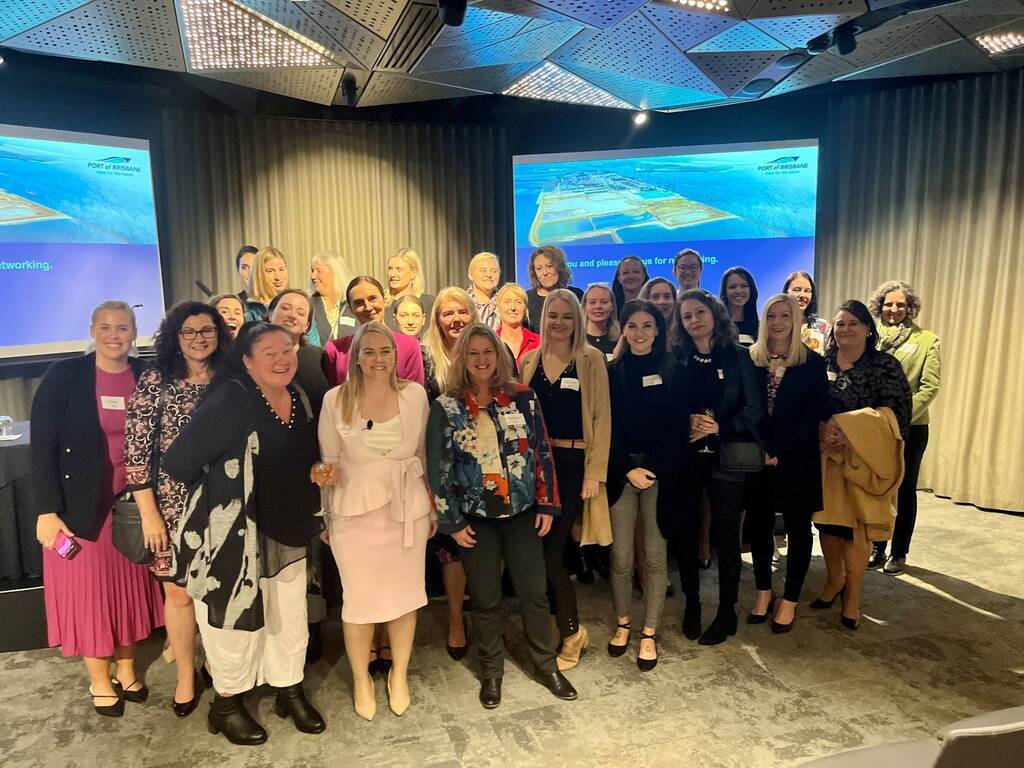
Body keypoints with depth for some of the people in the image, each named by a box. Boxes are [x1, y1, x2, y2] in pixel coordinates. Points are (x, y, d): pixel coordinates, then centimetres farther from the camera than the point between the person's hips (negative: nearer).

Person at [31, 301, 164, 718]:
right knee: (88, 590, 8)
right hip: (82, 507, -2)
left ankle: (126, 670, 32)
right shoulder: (63, 376, -8)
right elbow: (42, 447, -9)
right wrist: (46, 510, -13)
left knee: (129, 587, 14)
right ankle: (99, 681, 26)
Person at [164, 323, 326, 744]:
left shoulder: (300, 398, 2)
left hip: (286, 530, 6)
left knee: (290, 616, 16)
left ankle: (290, 691, 38)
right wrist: (220, 494, -6)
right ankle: (227, 704, 35)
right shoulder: (230, 401, -21)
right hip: (232, 531, -6)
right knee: (236, 618, 11)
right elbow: (177, 461, -20)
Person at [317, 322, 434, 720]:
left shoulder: (415, 394, -2)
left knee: (405, 595, 12)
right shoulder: (336, 399, -6)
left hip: (407, 508, 2)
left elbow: (423, 453, 7)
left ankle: (399, 674, 36)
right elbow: (329, 460, 2)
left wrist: (433, 506, 9)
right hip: (355, 510, -1)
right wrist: (325, 513, -1)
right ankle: (361, 679, 33)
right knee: (360, 600, 8)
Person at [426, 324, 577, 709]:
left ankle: (546, 665, 31)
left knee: (534, 593, 9)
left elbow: (541, 451, 3)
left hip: (522, 512, 1)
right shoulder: (445, 407, -5)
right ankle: (491, 672, 32)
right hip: (475, 518, -1)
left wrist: (547, 503, 0)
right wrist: (451, 521, -5)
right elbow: (438, 467, -4)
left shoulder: (523, 397, -1)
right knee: (485, 599, 11)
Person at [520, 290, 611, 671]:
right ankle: (567, 628, 28)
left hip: (574, 463, -4)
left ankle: (572, 630, 19)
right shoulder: (529, 360, 9)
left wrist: (595, 472, -10)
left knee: (551, 551, -4)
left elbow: (601, 417, -5)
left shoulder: (591, 359, -2)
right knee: (542, 548, 7)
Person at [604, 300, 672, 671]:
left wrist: (649, 469, -10)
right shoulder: (612, 371, 5)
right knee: (621, 555, 3)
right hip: (621, 471, 1)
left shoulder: (672, 369, 3)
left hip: (660, 471, -1)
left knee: (655, 555, 5)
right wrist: (629, 470, -9)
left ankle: (649, 633, 21)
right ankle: (623, 623, 26)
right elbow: (608, 428, 1)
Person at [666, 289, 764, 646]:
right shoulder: (675, 359, 3)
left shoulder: (738, 356, 0)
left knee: (725, 534, 5)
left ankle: (727, 612, 22)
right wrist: (686, 426, -16)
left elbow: (754, 409, -4)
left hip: (726, 457, -1)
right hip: (684, 458, 1)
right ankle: (691, 603, 27)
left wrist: (720, 427, -16)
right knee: (685, 532, 8)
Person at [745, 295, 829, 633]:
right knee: (758, 525, 8)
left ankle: (790, 600, 23)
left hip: (797, 460, -1)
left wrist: (778, 451, -14)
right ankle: (763, 592, 27)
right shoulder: (749, 360, 2)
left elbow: (815, 417, -6)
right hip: (757, 459, 1)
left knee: (798, 528, 8)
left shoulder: (813, 363, -2)